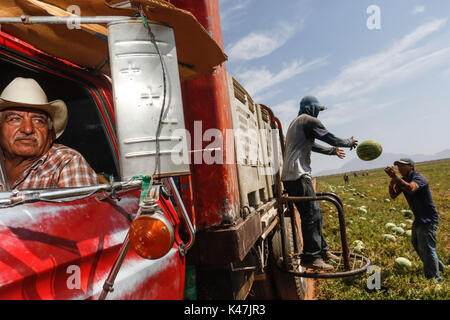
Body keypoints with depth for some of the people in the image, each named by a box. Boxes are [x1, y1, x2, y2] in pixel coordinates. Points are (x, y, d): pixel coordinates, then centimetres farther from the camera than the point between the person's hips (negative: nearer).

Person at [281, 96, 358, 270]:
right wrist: (350, 142, 17)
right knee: (311, 215, -9)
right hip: (298, 176, -10)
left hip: (291, 176, 10)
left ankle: (321, 250, 23)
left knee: (314, 214, 15)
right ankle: (310, 257, -4)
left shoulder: (296, 123, 27)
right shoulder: (309, 120, -4)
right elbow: (331, 138, -3)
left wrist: (332, 151, 46)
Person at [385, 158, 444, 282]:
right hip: (418, 218, 10)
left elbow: (410, 188, -45)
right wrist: (392, 181, -24)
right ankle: (438, 265, 44)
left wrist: (395, 176, -53)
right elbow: (393, 195, -9)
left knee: (426, 248, -8)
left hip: (429, 219, -10)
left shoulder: (419, 178, -22)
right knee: (416, 243, 24)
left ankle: (434, 279, 5)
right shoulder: (403, 180, 3)